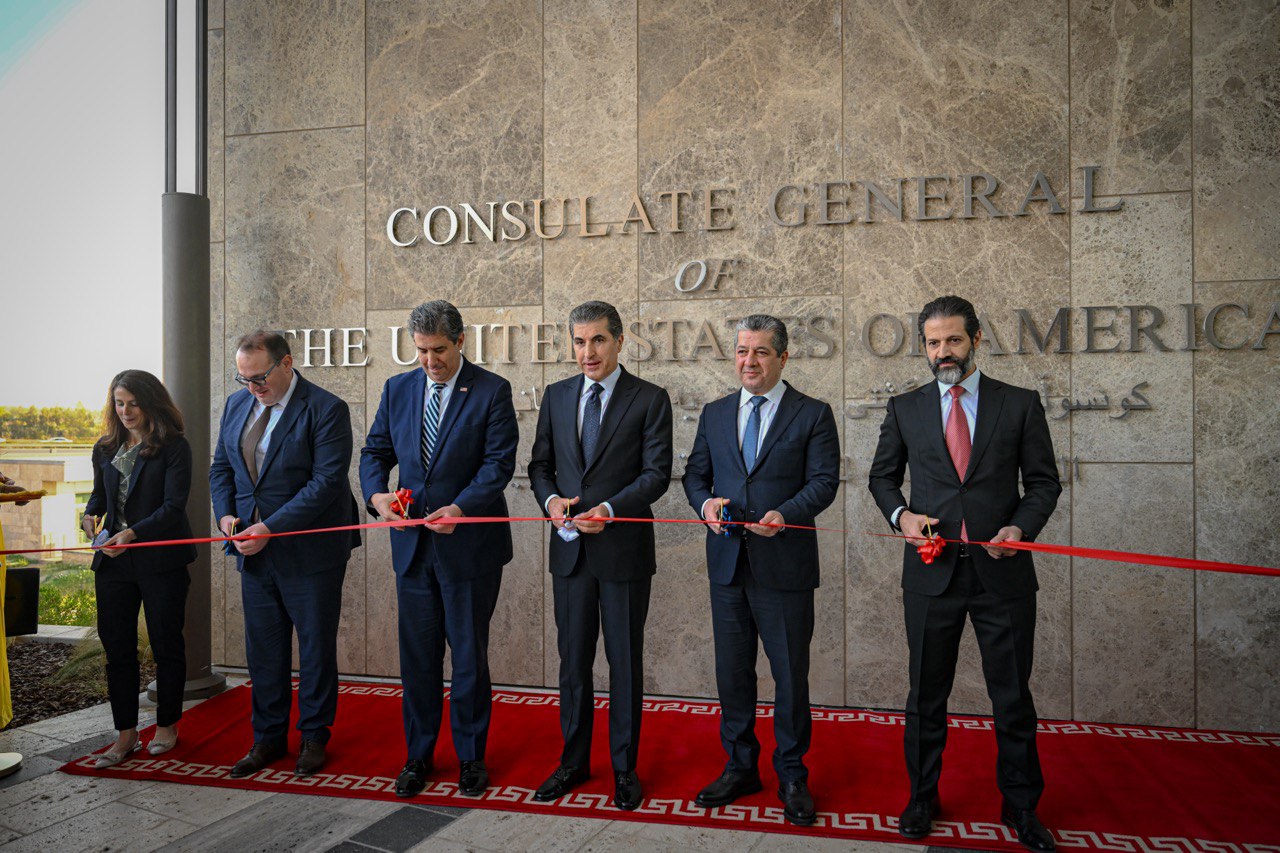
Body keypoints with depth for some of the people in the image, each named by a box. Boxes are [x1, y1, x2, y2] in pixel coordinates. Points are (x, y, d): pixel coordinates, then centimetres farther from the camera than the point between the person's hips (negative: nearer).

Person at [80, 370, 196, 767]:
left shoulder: (173, 447, -8)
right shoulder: (106, 448, 9)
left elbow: (174, 506, -14)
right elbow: (99, 492, 22)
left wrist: (133, 534, -25)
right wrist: (91, 514, 0)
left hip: (161, 560, -5)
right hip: (113, 560, 5)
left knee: (166, 644, 7)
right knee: (116, 645, 6)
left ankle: (167, 725, 23)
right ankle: (126, 733, 17)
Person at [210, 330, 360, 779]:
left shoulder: (325, 409, -14)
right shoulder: (237, 404, 8)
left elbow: (326, 481, -20)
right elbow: (221, 467, 15)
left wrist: (271, 528, -23)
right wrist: (226, 513, -4)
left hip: (309, 552, -6)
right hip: (254, 551, 6)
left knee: (316, 648, 8)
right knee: (263, 649, 14)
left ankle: (314, 736, 25)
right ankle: (268, 738, 29)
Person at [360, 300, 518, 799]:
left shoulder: (492, 391, -6)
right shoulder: (397, 389, 7)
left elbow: (499, 462, -12)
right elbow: (375, 451, 10)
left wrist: (460, 507, -25)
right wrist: (376, 494, -11)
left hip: (470, 545, -4)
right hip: (412, 545, 4)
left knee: (469, 655, 9)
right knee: (417, 656, 12)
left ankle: (471, 757, 25)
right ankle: (418, 755, 28)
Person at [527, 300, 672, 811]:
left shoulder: (650, 399, -3)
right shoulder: (556, 396, 9)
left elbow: (657, 472, -8)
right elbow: (540, 463, 12)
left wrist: (608, 510, -20)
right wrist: (550, 499, -9)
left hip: (623, 548, -3)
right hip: (569, 549, 4)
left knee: (625, 662, 8)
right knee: (573, 659, 13)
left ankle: (624, 767, 23)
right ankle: (573, 761, 28)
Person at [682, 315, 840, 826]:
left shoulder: (813, 415, -1)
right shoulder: (715, 414, 12)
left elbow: (824, 481, -8)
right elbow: (695, 473, 13)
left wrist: (784, 515, -24)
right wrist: (705, 502, -9)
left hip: (784, 568, -4)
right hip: (727, 565, 4)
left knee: (791, 677, 6)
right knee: (732, 673, 14)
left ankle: (792, 778, 23)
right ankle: (740, 768, 30)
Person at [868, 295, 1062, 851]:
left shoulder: (1020, 404, 3)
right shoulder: (905, 409, 6)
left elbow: (1044, 481, 5)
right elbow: (882, 475, 14)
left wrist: (1021, 526, -13)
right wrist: (900, 514, -6)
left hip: (1002, 572, -1)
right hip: (932, 573, 1)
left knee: (1013, 696, 10)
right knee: (925, 695, 12)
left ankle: (1020, 806, 28)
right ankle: (923, 798, 29)